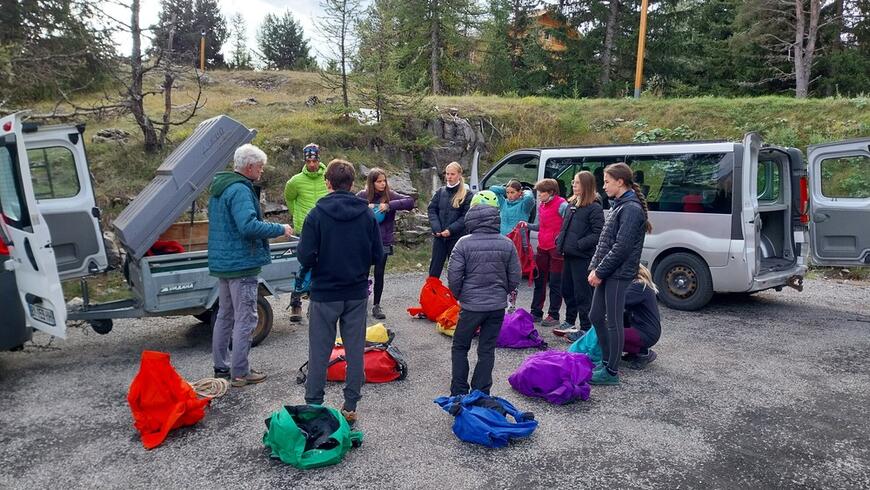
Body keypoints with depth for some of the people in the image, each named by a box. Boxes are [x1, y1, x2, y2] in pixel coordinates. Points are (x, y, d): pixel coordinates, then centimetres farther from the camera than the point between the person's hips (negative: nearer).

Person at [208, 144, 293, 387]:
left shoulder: (219, 187, 14)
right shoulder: (240, 190, -19)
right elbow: (249, 226, -30)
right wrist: (280, 229, -20)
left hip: (222, 262, 10)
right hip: (242, 264, -10)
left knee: (225, 315, 18)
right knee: (245, 319, -1)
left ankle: (221, 367, 28)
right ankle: (239, 373, 5)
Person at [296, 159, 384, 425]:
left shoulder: (317, 215, -12)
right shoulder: (367, 215, -4)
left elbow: (305, 258, -16)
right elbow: (378, 255, -1)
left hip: (324, 295, -2)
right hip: (357, 294, 2)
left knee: (319, 351, 10)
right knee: (355, 349, 12)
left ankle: (313, 405, 19)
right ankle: (351, 406, 20)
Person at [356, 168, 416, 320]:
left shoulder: (390, 195, -2)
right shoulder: (362, 195, -1)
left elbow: (410, 201, -12)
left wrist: (389, 205, -20)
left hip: (383, 242, 1)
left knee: (379, 274, 9)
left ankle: (376, 306, 23)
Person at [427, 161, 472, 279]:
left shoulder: (467, 194, -3)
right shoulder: (440, 192, 9)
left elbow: (466, 217, -9)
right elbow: (432, 209, 5)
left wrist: (450, 230, -18)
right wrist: (436, 228, -10)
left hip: (457, 237, -3)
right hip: (439, 237, 3)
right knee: (435, 268, 6)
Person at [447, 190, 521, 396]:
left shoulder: (464, 243, -14)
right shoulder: (506, 244, -5)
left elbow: (453, 277, -11)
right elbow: (515, 278, 1)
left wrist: (460, 296, 8)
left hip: (471, 305, -2)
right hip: (498, 306, 3)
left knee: (460, 347, 15)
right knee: (487, 350, 13)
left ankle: (459, 393, 17)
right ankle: (481, 394, 18)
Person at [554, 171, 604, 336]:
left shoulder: (594, 208, -11)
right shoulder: (572, 204, 13)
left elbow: (598, 234, -17)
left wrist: (579, 245, -20)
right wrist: (560, 240, 7)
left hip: (583, 257, -8)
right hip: (569, 254, 8)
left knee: (582, 294, -1)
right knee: (567, 290, 17)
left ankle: (585, 328, 9)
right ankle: (569, 322, 32)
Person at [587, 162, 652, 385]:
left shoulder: (631, 208, -15)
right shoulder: (619, 206, 16)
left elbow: (621, 247, -20)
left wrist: (599, 271, -15)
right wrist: (594, 267, 9)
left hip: (618, 274, -10)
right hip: (606, 273, 10)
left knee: (614, 322, -1)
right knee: (595, 316, 15)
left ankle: (612, 372, 9)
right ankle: (607, 361, 29)